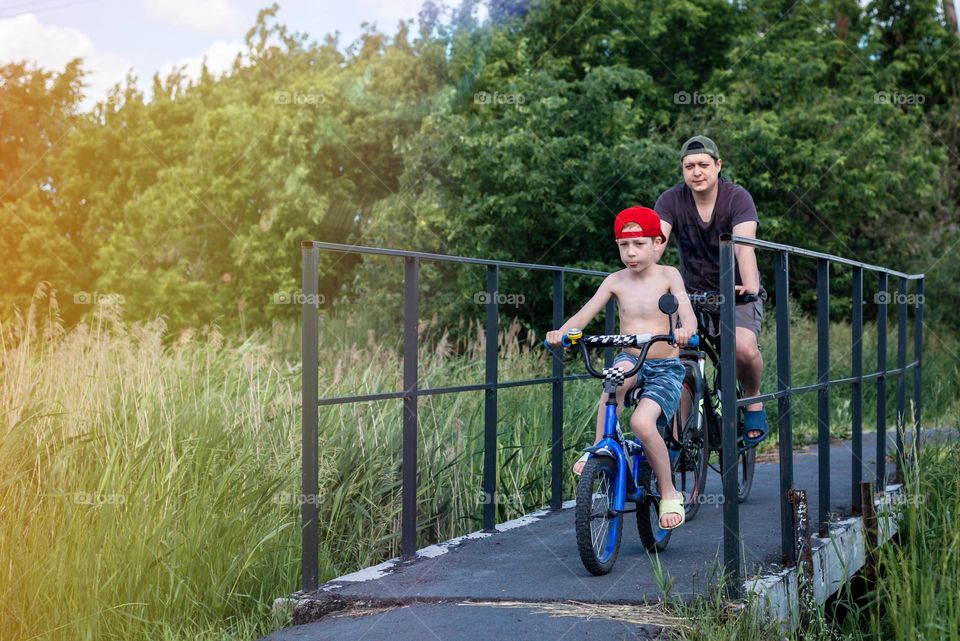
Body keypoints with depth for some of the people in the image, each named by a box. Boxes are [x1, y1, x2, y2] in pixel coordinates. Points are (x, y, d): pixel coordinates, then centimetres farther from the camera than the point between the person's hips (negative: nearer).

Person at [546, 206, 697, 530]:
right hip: (630, 360, 2)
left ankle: (669, 492, -5)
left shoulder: (668, 275, -4)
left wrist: (685, 330, -41)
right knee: (616, 378, -36)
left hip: (666, 367, -2)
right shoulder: (616, 281, 1)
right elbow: (585, 313, -7)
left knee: (642, 422, -26)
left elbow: (688, 313, -17)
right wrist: (561, 331, -27)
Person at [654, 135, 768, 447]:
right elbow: (655, 243, -21)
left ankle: (753, 401, 3)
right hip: (693, 293, 2)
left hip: (737, 294, -2)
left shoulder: (737, 198, -14)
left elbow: (744, 246, -29)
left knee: (744, 348, -29)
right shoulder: (671, 200, -7)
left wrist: (751, 286, -47)